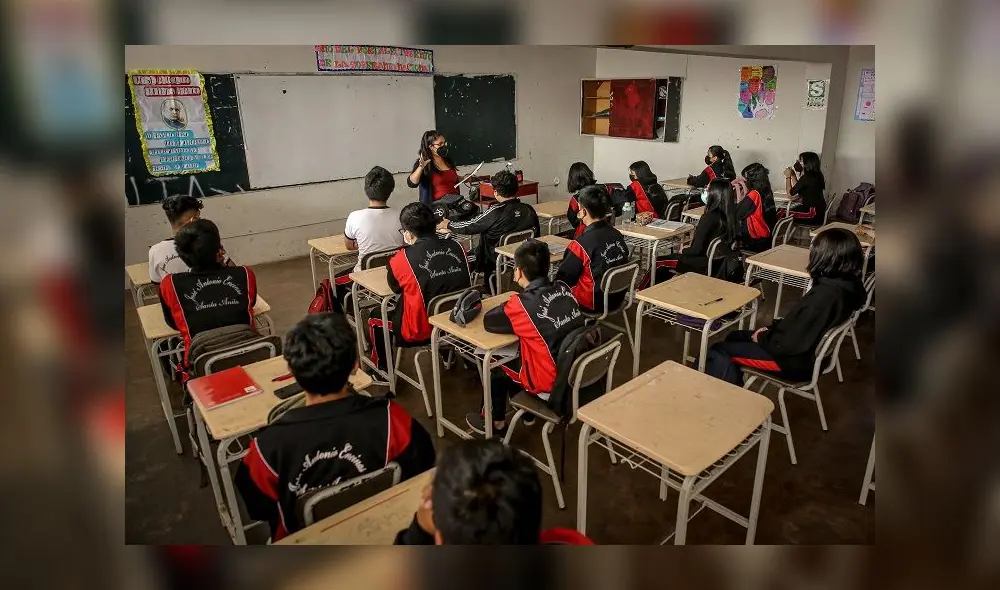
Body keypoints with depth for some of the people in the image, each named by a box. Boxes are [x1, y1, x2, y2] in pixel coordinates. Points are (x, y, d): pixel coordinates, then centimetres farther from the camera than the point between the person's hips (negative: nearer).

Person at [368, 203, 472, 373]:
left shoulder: (403, 258, -19)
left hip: (422, 330, -5)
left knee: (375, 316, 22)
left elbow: (395, 287, 2)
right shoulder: (456, 247, -7)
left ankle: (382, 370, 38)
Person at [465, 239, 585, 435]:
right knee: (519, 353, 28)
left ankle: (495, 422, 36)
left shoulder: (522, 303, -22)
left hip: (552, 383, -6)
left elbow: (488, 322, -8)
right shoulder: (563, 288, -3)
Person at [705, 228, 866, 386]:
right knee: (735, 336, 21)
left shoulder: (824, 295, -32)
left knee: (717, 352, -7)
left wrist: (762, 337, -9)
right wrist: (771, 329, 3)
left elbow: (790, 344, -26)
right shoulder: (849, 285, -3)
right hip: (811, 349, 10)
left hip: (796, 361, -10)